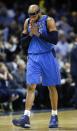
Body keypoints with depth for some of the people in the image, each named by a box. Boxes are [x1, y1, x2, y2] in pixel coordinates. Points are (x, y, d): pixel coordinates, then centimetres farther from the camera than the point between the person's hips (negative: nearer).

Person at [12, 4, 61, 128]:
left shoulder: (48, 21, -7)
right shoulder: (27, 22, 6)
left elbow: (54, 40, -15)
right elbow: (23, 40, 9)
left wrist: (38, 34, -18)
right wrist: (30, 34, -9)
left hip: (47, 56, -3)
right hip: (33, 57, 3)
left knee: (52, 87, 5)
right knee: (31, 86, -7)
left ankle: (54, 116, 16)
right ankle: (26, 117, -15)